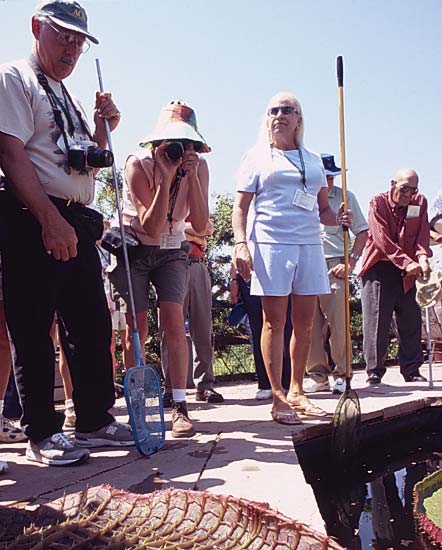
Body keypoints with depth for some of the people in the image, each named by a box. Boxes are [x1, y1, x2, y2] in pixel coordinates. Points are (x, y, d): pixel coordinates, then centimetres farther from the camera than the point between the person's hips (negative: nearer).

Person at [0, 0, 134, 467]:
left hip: (77, 221, 9)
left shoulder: (66, 97, 25)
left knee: (92, 325, 9)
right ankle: (42, 435, 8)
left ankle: (95, 421, 20)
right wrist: (51, 219, -22)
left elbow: (88, 164, 27)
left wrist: (103, 126, 10)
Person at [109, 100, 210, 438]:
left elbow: (200, 225, -20)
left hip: (172, 250, 2)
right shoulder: (138, 164, -20)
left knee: (174, 320, -13)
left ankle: (180, 406, -10)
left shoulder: (199, 166, -10)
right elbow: (151, 228, -25)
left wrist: (192, 177, -28)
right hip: (133, 247, -2)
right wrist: (166, 179, -33)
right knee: (138, 327, -6)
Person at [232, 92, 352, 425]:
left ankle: (297, 391, 19)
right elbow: (240, 207, 1)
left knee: (305, 322, 6)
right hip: (270, 244, -4)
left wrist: (337, 218, -3)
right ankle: (278, 398, 3)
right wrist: (241, 244, -13)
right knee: (275, 321, -3)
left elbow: (323, 209, 20)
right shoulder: (257, 157, 8)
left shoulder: (313, 161, 19)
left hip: (309, 244, 4)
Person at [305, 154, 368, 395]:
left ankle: (342, 374, 2)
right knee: (310, 322, 0)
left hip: (334, 264, -1)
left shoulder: (345, 197, 10)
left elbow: (362, 232, 10)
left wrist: (351, 262, -2)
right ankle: (317, 374, 10)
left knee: (337, 320, -9)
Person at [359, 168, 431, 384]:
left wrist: (422, 257, -24)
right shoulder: (378, 202, -7)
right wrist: (406, 262, -28)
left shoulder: (420, 202, 6)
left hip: (408, 271, 4)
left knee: (410, 321, 5)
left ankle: (412, 371, 15)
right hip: (379, 267, -4)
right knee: (376, 320, -5)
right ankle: (374, 372, 3)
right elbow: (383, 240, -18)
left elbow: (422, 234, -3)